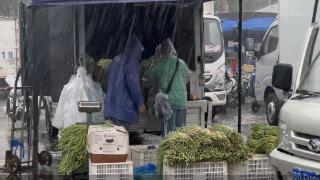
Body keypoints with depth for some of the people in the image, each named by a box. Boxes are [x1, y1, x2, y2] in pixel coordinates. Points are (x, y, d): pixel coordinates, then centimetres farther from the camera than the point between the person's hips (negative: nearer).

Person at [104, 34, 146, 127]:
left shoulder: (116, 60, 12)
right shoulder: (132, 62, -11)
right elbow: (134, 84, -15)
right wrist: (140, 103, -7)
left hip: (111, 104, 7)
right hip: (124, 105, -7)